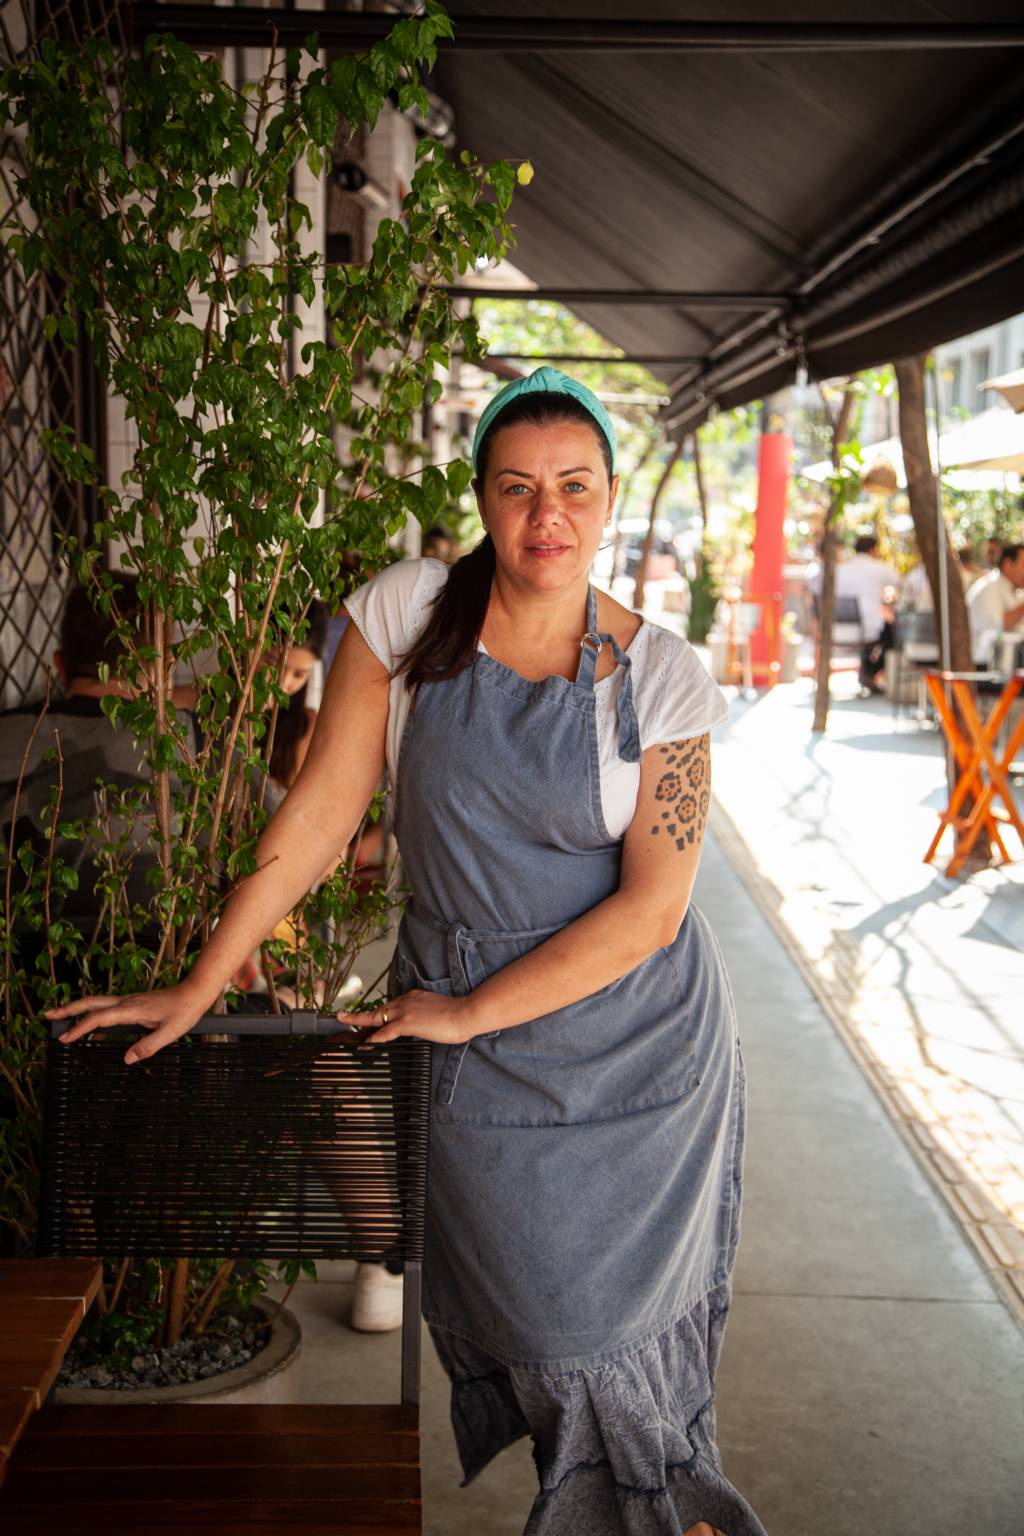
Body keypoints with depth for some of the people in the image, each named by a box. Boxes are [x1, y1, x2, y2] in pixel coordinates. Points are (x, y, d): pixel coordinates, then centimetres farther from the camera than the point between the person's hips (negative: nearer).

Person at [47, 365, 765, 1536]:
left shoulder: (659, 675, -9)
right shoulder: (407, 614, -7)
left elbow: (652, 906, -12)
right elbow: (319, 812, -5)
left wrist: (467, 1012, -13)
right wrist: (196, 989, -5)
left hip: (639, 1042, 0)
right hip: (472, 1052, 0)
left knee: (629, 1321, 10)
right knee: (536, 1319, 1)